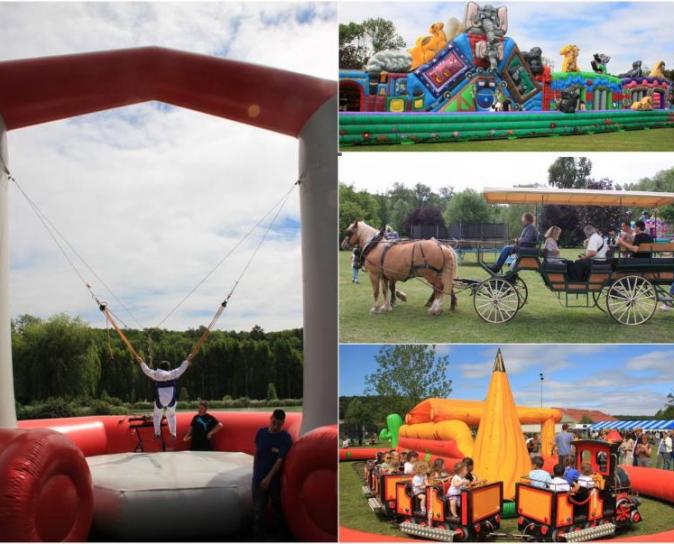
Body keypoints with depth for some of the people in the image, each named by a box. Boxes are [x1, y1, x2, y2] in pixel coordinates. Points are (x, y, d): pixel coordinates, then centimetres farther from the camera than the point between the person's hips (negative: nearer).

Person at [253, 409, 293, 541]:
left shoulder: (286, 438, -16)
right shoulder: (261, 432, -5)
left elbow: (280, 460, -18)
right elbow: (256, 452, 7)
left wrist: (268, 478, -20)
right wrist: (255, 470, 8)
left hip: (275, 478, -2)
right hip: (258, 477, 2)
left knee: (277, 506, 16)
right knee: (258, 509, -2)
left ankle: (277, 530, 38)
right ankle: (259, 538, 3)